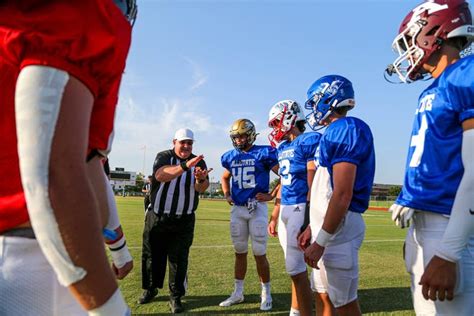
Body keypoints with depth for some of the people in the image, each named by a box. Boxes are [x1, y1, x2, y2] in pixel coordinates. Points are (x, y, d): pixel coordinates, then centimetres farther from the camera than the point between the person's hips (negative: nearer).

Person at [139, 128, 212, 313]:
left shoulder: (198, 162, 1)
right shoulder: (164, 157, -7)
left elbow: (201, 189, -10)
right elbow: (160, 175, -30)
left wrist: (201, 179, -35)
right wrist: (185, 166, -45)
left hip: (183, 221, 1)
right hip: (157, 217, 0)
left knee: (179, 259, 4)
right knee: (152, 256, 13)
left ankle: (175, 297, 17)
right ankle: (150, 288, 34)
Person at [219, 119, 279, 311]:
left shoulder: (263, 153, -7)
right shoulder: (230, 157, 8)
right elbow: (225, 178, 27)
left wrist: (271, 196, -10)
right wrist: (227, 195, 11)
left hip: (257, 208, -5)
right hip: (237, 209, 5)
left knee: (259, 254, 2)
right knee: (240, 252, 14)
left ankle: (266, 294, 21)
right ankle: (237, 293, 27)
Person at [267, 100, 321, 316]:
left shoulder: (309, 141, -12)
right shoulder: (283, 148, 14)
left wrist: (308, 221, -19)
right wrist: (274, 217, 20)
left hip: (300, 209, -8)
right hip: (285, 210, 8)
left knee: (296, 268, -3)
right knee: (296, 267, 16)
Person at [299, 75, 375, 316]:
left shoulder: (346, 130, -15)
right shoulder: (337, 132, 16)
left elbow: (342, 195, -22)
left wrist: (320, 241, -19)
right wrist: (312, 228, 20)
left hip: (337, 228, -10)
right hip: (327, 226, 10)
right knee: (323, 296, 19)